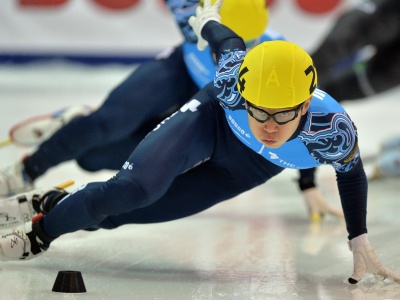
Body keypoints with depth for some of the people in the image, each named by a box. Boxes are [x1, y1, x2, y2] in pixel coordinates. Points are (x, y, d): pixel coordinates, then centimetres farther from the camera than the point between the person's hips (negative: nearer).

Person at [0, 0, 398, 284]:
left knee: (130, 209, 1)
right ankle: (40, 230, -1)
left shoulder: (333, 131, -39)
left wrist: (360, 243, -7)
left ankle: (56, 205, 28)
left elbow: (351, 171, -14)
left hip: (246, 170, 2)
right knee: (135, 189, -26)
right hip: (212, 118, -2)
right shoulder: (233, 77, -38)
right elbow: (228, 42, -13)